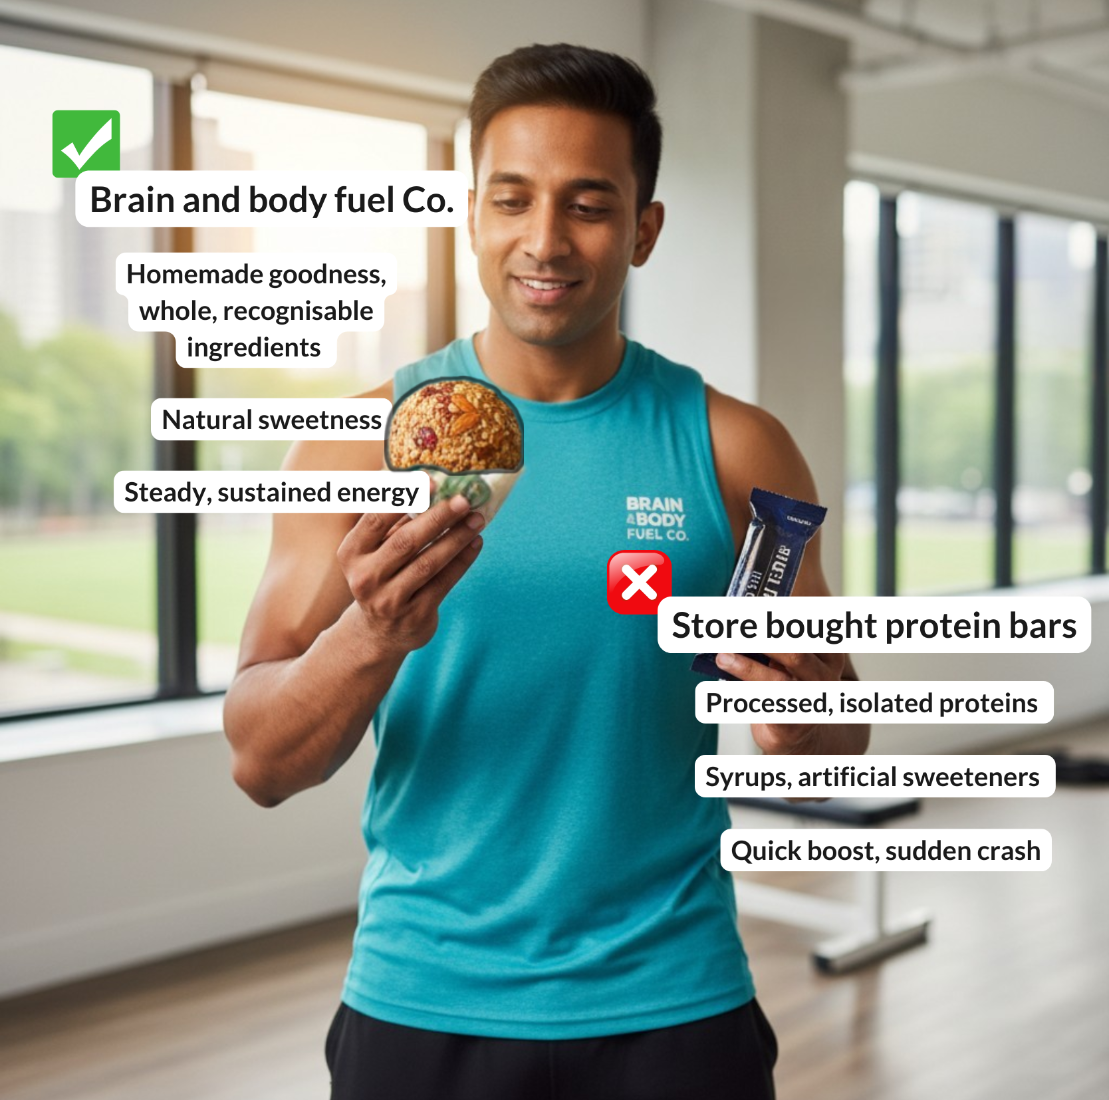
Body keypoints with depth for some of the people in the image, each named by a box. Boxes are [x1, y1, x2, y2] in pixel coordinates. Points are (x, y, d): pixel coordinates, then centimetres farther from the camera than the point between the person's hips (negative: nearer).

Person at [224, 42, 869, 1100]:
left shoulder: (735, 449, -3)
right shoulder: (368, 438, -4)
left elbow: (840, 738, 3)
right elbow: (260, 763, -7)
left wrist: (806, 727, -20)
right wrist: (372, 635, -27)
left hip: (671, 1006, 0)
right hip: (421, 1006, 0)